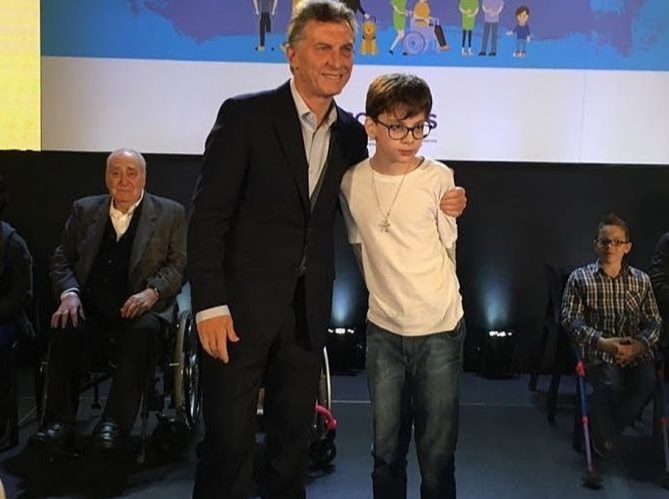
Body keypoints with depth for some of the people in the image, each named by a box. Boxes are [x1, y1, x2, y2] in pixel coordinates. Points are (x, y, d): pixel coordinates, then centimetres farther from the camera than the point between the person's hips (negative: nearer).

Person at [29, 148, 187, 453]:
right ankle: (59, 422, -24)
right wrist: (69, 293, -5)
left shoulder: (170, 214, 9)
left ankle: (115, 422, -31)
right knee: (64, 329, -30)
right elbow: (61, 258, 15)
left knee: (143, 331, -35)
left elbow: (178, 264, 4)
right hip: (89, 308, 2)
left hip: (140, 307, -2)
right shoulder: (84, 210, 17)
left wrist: (151, 292, -14)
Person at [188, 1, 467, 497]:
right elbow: (208, 214, -10)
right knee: (228, 439, 3)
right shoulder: (245, 115, -8)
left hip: (308, 311, 5)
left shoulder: (352, 134, 7)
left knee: (293, 438, 17)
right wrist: (210, 305, -16)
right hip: (241, 306, -4)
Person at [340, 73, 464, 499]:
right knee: (386, 450, 12)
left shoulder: (439, 179, -8)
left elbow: (447, 251, 2)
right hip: (384, 329, 3)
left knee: (437, 452, 4)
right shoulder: (353, 181, -1)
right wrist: (391, 296, 8)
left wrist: (427, 300, 6)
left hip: (440, 331, -2)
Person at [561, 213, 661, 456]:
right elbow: (570, 319, -2)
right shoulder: (580, 278, 6)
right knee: (610, 384, -31)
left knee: (648, 382, -26)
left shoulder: (641, 280, 15)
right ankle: (602, 442, -2)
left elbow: (654, 320, 12)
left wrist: (641, 344, -10)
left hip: (635, 352, 3)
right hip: (597, 352, -3)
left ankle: (606, 434, -3)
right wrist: (600, 341, -17)